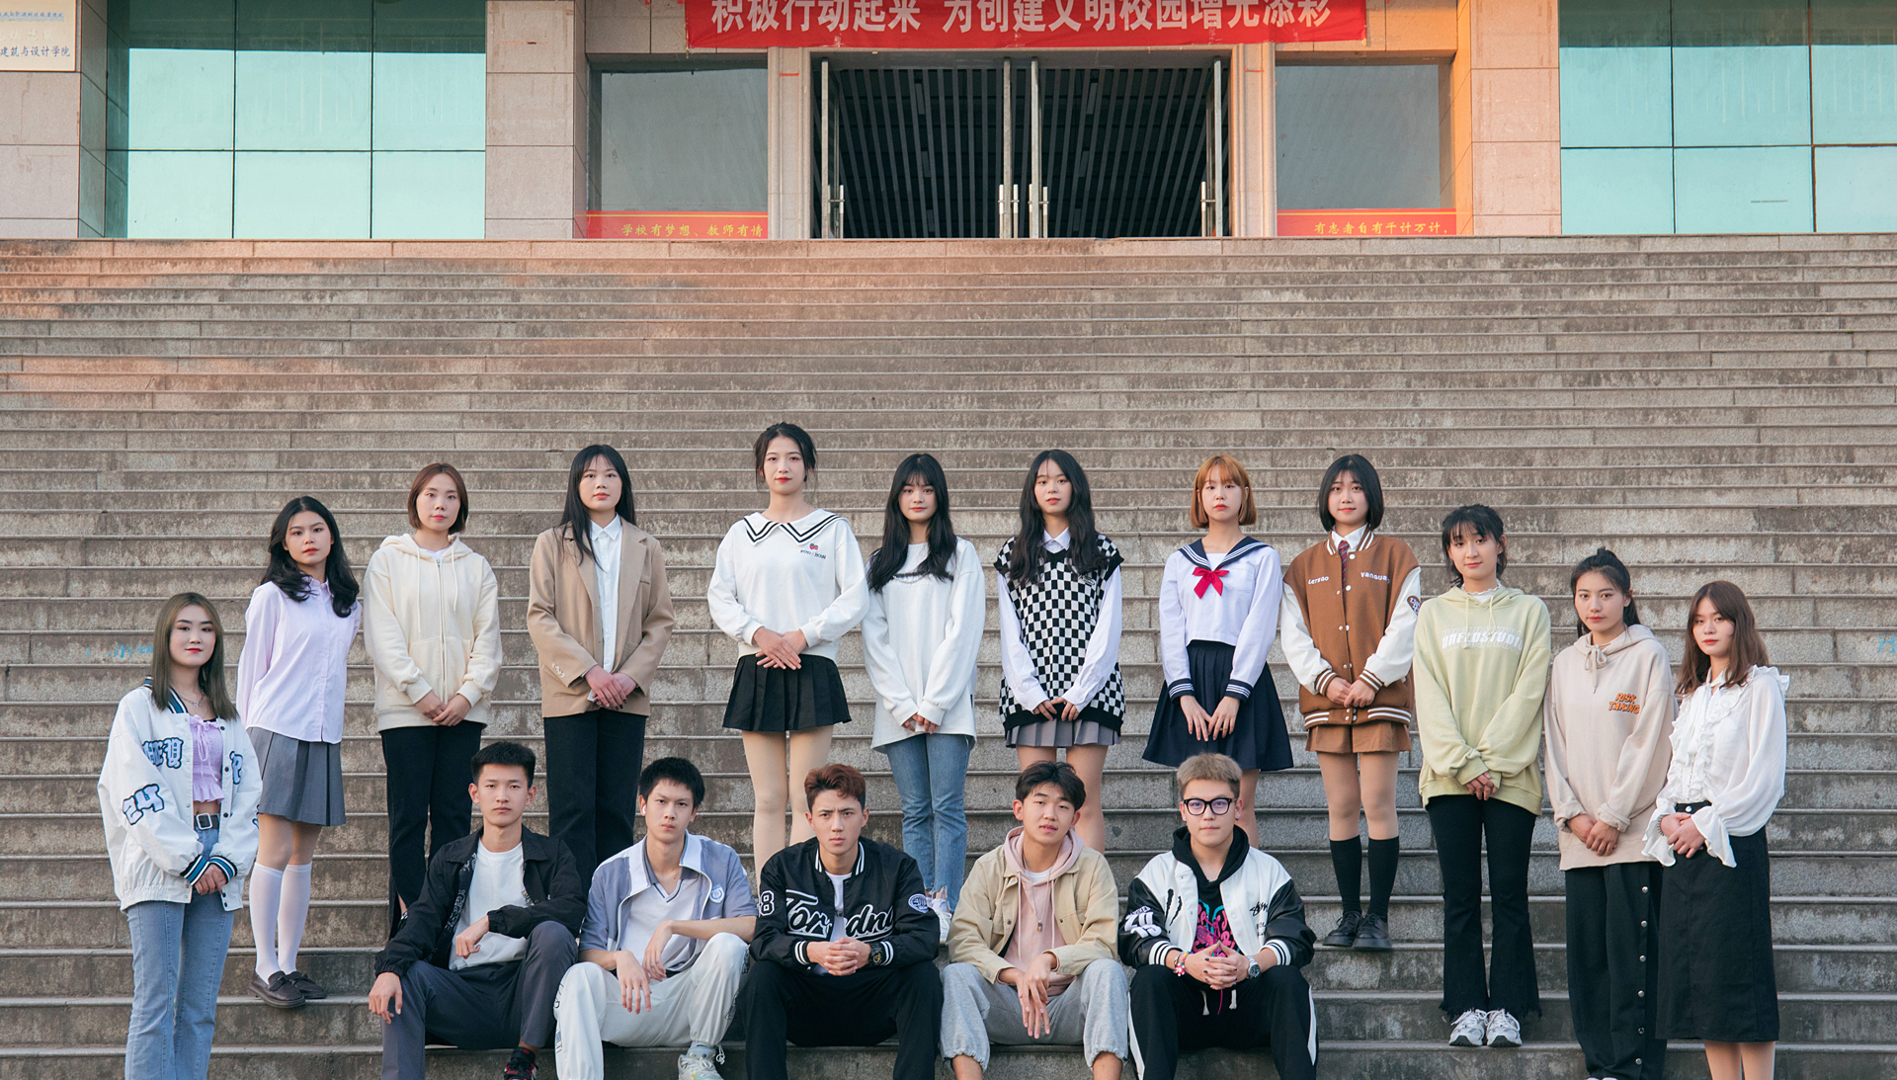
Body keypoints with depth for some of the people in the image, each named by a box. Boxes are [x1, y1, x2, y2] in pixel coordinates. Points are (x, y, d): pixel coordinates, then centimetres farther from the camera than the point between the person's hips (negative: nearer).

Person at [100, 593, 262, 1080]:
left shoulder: (228, 716, 17)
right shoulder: (139, 707, 2)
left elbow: (247, 793, 11)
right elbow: (138, 794, -8)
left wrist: (228, 859, -5)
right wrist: (187, 860, -13)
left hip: (218, 867, 5)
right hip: (158, 867, -5)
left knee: (201, 1007, 2)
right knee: (155, 1003, -9)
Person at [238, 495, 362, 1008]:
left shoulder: (347, 604, 14)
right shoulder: (272, 596, -1)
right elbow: (251, 667, 1)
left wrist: (331, 723, 16)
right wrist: (247, 733, 0)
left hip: (324, 735, 5)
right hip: (278, 729, -5)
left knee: (303, 855, 7)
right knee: (276, 850, -8)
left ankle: (288, 963, 12)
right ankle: (266, 967, -4)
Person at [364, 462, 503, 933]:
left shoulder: (476, 568, 14)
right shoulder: (388, 560, 7)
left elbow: (488, 639, 8)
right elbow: (383, 635, -1)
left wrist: (468, 694, -7)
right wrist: (418, 691, -11)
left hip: (462, 711, 2)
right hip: (405, 709, -2)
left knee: (454, 815, 0)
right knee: (409, 816, -5)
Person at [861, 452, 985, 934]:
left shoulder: (961, 555, 7)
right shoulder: (879, 564, 16)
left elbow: (962, 632, -2)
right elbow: (874, 639, 8)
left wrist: (934, 703, -10)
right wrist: (903, 706, -5)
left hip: (948, 706, -3)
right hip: (899, 708, 3)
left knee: (947, 807, -9)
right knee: (915, 811, 2)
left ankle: (944, 909, -13)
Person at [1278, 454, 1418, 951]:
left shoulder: (1395, 556, 5)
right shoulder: (1305, 565, 13)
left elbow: (1403, 629, -2)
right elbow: (1294, 634, 7)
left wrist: (1371, 680, -12)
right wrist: (1325, 680, -7)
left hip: (1379, 697, -3)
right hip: (1326, 697, 3)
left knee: (1378, 805, -6)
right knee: (1341, 808, 4)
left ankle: (1378, 917, -1)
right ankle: (1350, 914, 10)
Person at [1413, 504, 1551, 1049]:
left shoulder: (1529, 612, 8)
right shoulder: (1433, 615, 12)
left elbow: (1528, 692, -2)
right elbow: (1430, 697, 3)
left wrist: (1491, 763, -11)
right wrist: (1462, 764, -9)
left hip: (1510, 774, -1)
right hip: (1449, 774, 1)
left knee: (1509, 893, -1)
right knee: (1460, 895, 1)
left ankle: (1507, 1007, 4)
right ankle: (1468, 1008, 5)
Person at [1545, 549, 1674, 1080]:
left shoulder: (1648, 656, -1)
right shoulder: (1565, 663, 15)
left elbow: (1648, 744, -7)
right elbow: (1555, 743, 14)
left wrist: (1613, 817, -10)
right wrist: (1571, 814, 1)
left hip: (1632, 830, -5)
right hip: (1580, 834, 5)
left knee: (1632, 949, -7)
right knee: (1587, 951, 3)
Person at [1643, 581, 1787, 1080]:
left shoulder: (1760, 686, -3)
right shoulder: (1693, 694, 19)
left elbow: (1765, 777, -10)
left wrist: (1706, 824, -14)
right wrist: (1666, 815, 1)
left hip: (1734, 841, -7)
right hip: (1683, 844, 7)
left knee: (1740, 969, -9)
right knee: (1695, 971, 4)